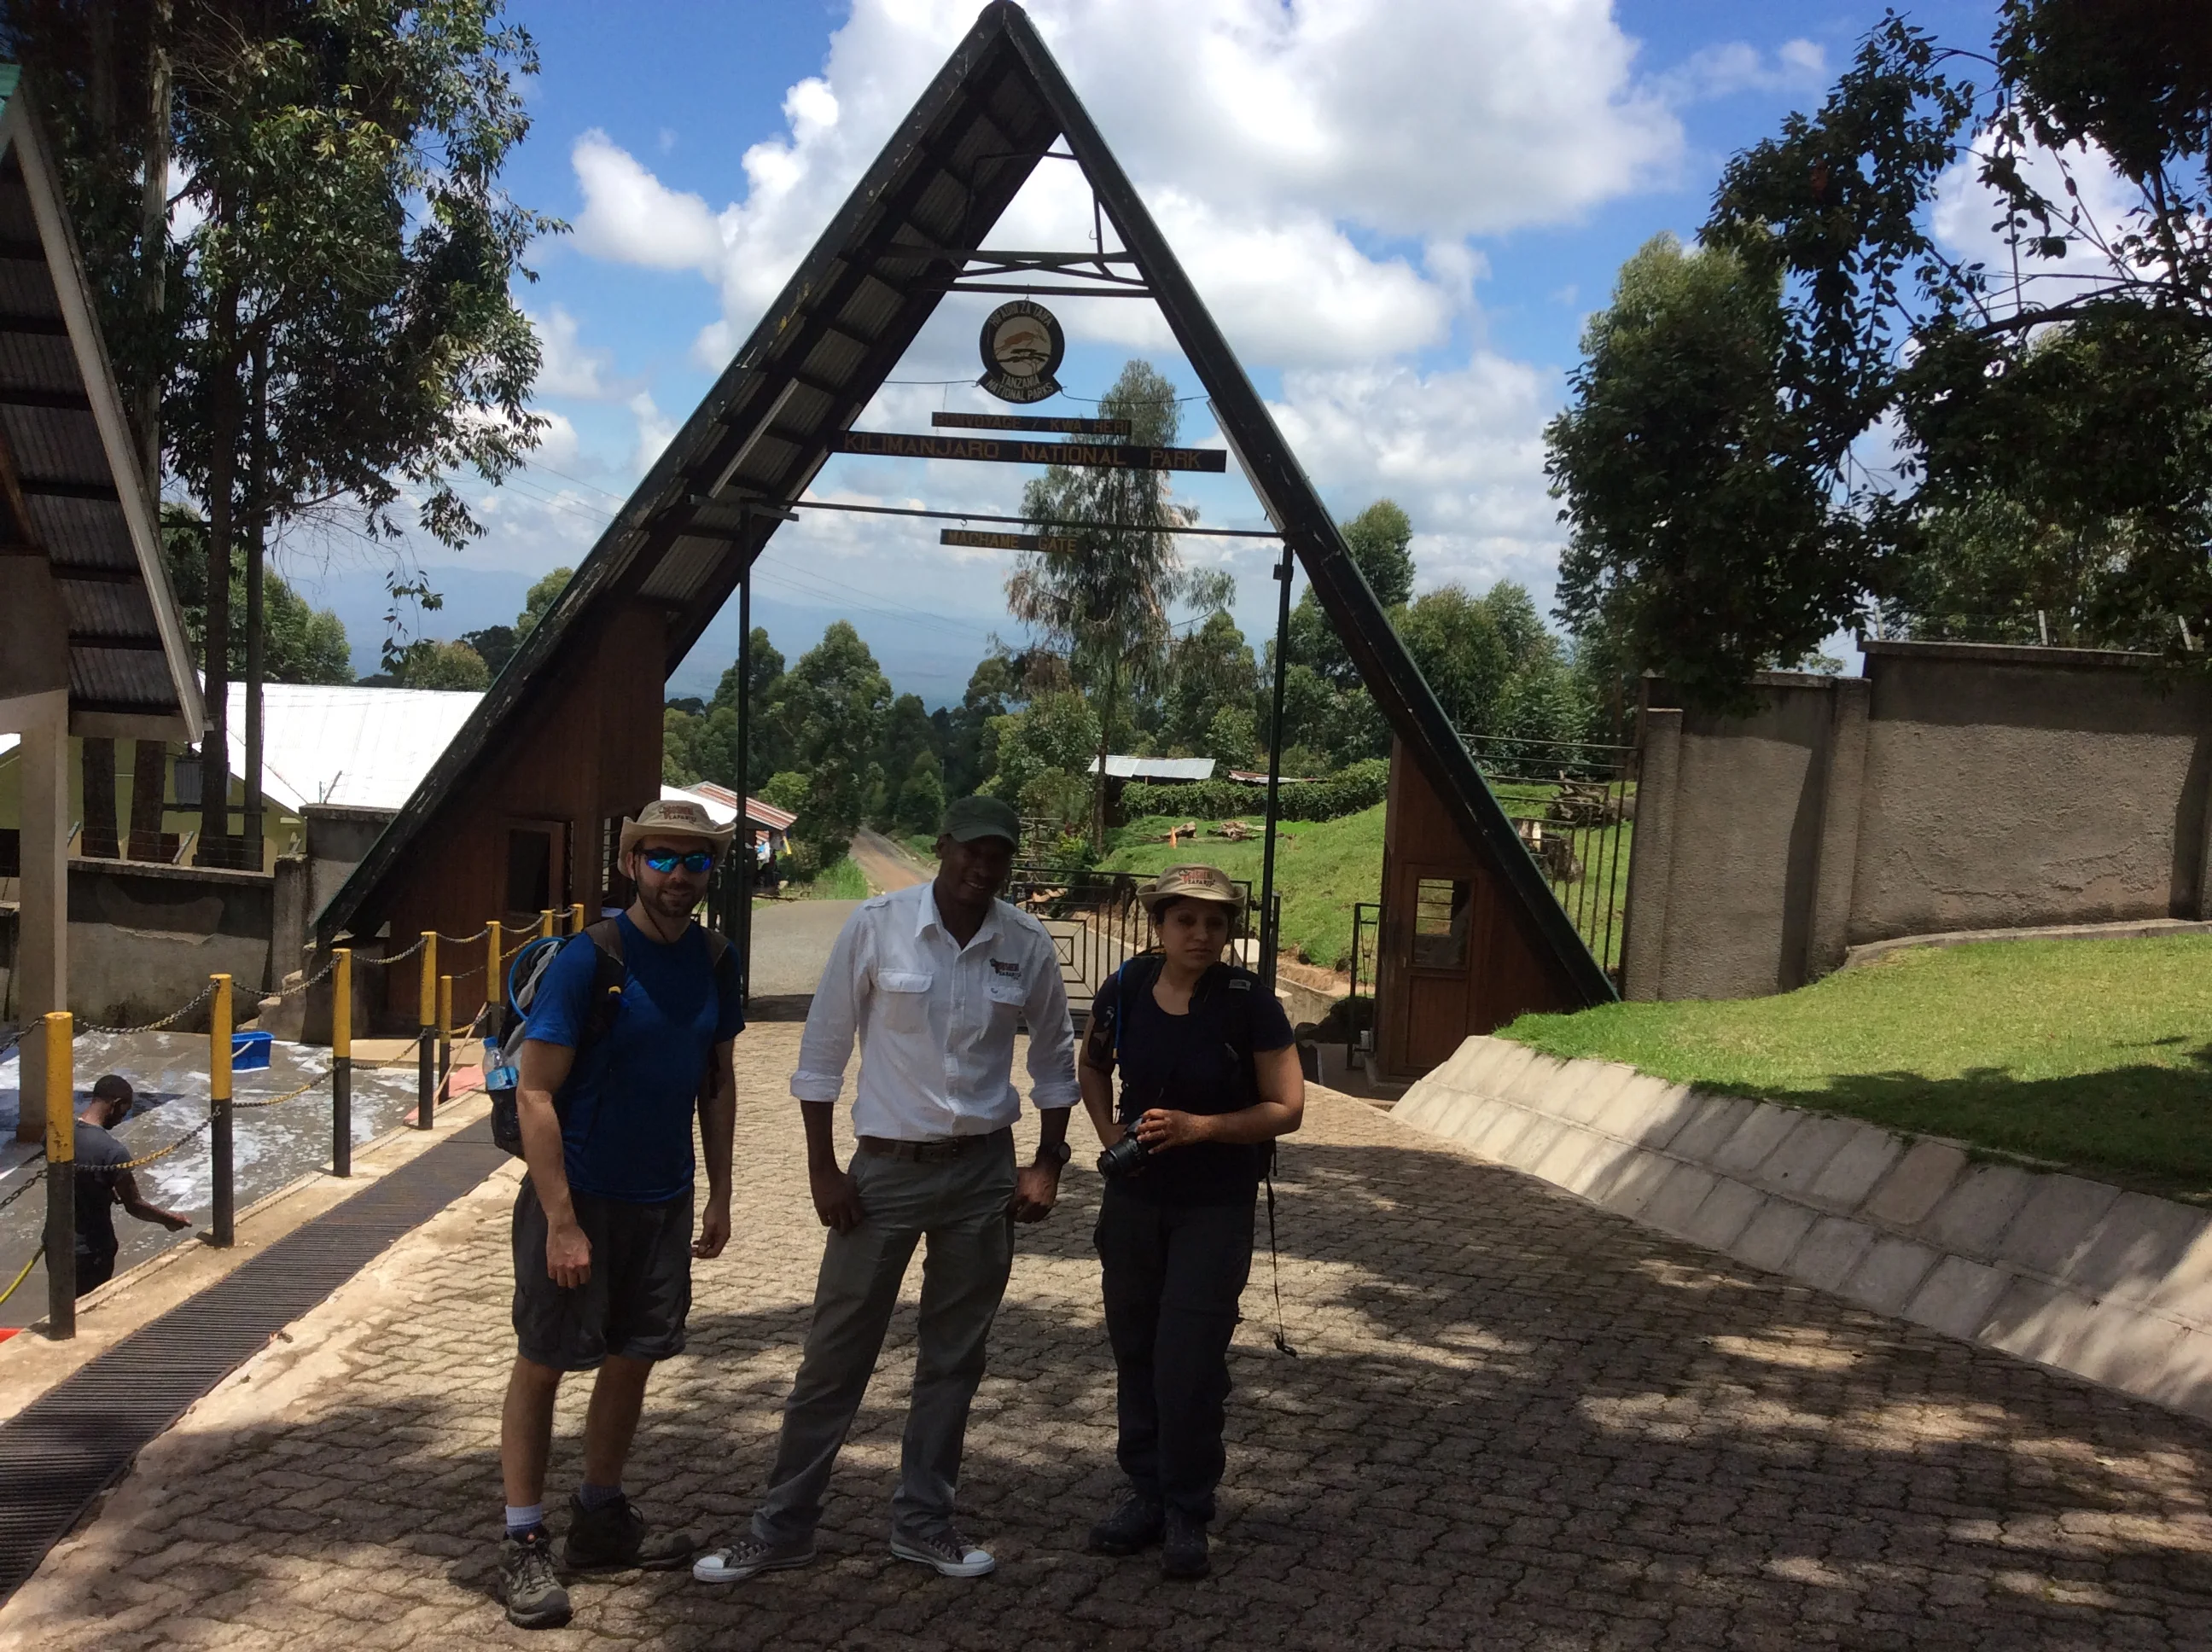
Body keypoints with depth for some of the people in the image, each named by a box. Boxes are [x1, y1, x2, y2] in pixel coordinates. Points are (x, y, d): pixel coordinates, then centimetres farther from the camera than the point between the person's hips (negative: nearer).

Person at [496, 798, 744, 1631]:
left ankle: (601, 1522, 32)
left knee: (632, 1359, 15)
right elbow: (534, 1095, -18)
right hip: (580, 1195, -6)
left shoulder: (712, 961, 1)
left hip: (662, 1201, 6)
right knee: (541, 1364, 5)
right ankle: (523, 1544, 16)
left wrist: (718, 1196, 9)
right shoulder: (587, 960, -18)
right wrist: (561, 1222, -21)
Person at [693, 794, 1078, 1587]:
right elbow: (821, 1049, -5)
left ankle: (923, 1521, 27)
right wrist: (822, 1168, -6)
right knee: (836, 1353, 4)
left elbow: (1053, 1057, 11)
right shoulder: (876, 925, -11)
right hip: (886, 1167, -2)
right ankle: (781, 1527, 18)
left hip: (984, 1171, 2)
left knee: (954, 1357, 11)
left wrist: (1047, 1161, 5)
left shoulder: (1028, 944, -3)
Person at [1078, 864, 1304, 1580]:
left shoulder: (1249, 1002, -14)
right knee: (1135, 1349, 12)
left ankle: (1188, 1513, 13)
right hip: (1133, 1198, 4)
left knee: (1189, 1360, -4)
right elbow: (1092, 1065, 16)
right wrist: (1107, 1129, 0)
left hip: (1216, 1207, -3)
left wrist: (1199, 1127, -21)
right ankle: (1146, 1493, 28)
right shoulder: (1125, 990, -5)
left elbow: (1286, 1109, -10)